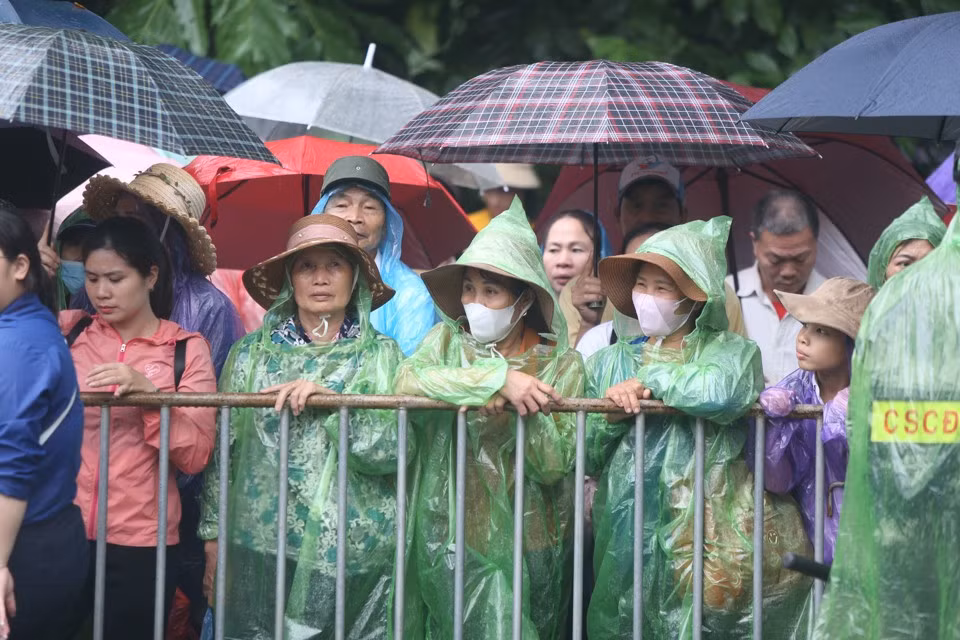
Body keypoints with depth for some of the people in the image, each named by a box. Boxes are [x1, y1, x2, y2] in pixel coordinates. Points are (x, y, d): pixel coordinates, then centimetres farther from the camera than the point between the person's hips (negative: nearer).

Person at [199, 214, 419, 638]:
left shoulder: (383, 356, 5)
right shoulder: (251, 353, 6)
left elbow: (397, 450, -6)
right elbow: (222, 451, 6)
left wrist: (330, 399, -16)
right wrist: (214, 537, 2)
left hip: (363, 557, 0)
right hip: (264, 552, 0)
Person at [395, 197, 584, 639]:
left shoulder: (560, 365, -1)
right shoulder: (448, 341, 3)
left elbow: (554, 466, -8)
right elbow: (407, 380, -20)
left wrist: (526, 406, -22)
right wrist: (500, 380, -26)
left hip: (529, 546, 0)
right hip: (453, 538, 0)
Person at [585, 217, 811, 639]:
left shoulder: (731, 351, 5)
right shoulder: (609, 362, 15)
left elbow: (722, 394, -19)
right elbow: (584, 458, 11)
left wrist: (649, 379, -6)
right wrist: (611, 416, -8)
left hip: (704, 524, -3)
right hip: (626, 530, 3)